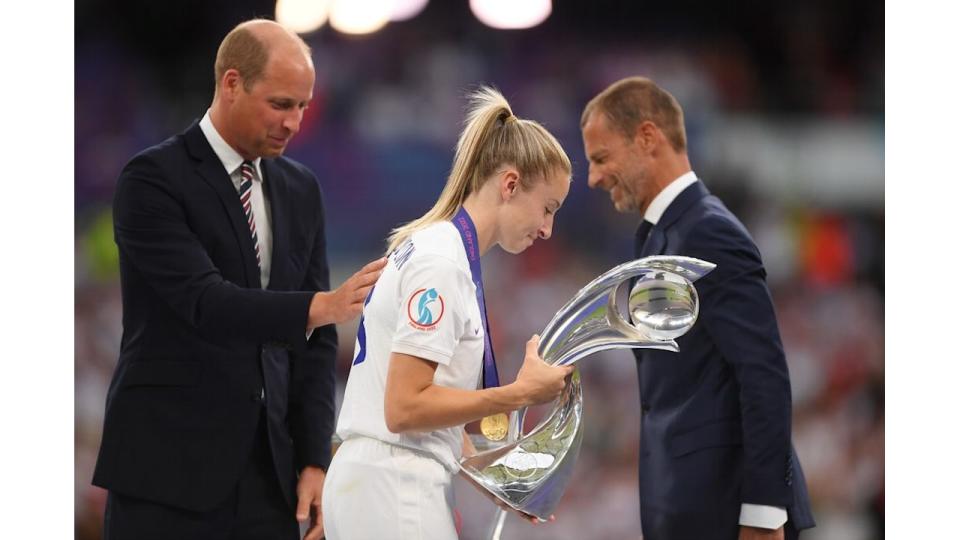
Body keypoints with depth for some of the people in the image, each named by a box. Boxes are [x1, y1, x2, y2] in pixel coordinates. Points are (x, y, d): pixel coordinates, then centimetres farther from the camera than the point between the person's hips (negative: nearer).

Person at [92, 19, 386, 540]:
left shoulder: (300, 190, 12)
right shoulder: (153, 179, -7)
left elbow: (314, 339, 12)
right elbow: (204, 302, -21)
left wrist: (314, 459, 4)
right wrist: (320, 306, -33)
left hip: (268, 467, 5)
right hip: (168, 463, -5)